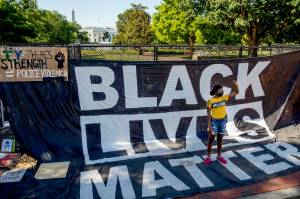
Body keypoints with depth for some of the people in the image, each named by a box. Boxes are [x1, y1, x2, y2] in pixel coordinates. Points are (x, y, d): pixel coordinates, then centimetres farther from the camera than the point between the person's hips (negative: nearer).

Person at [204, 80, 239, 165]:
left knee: (220, 139, 15)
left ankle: (219, 156, 29)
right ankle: (208, 157, 19)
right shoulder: (210, 101, -13)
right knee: (211, 139, 6)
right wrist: (209, 125, -13)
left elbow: (236, 92, 4)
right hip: (214, 121, -4)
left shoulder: (224, 97, -1)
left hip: (223, 121, 4)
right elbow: (209, 114, -11)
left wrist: (235, 84, -14)